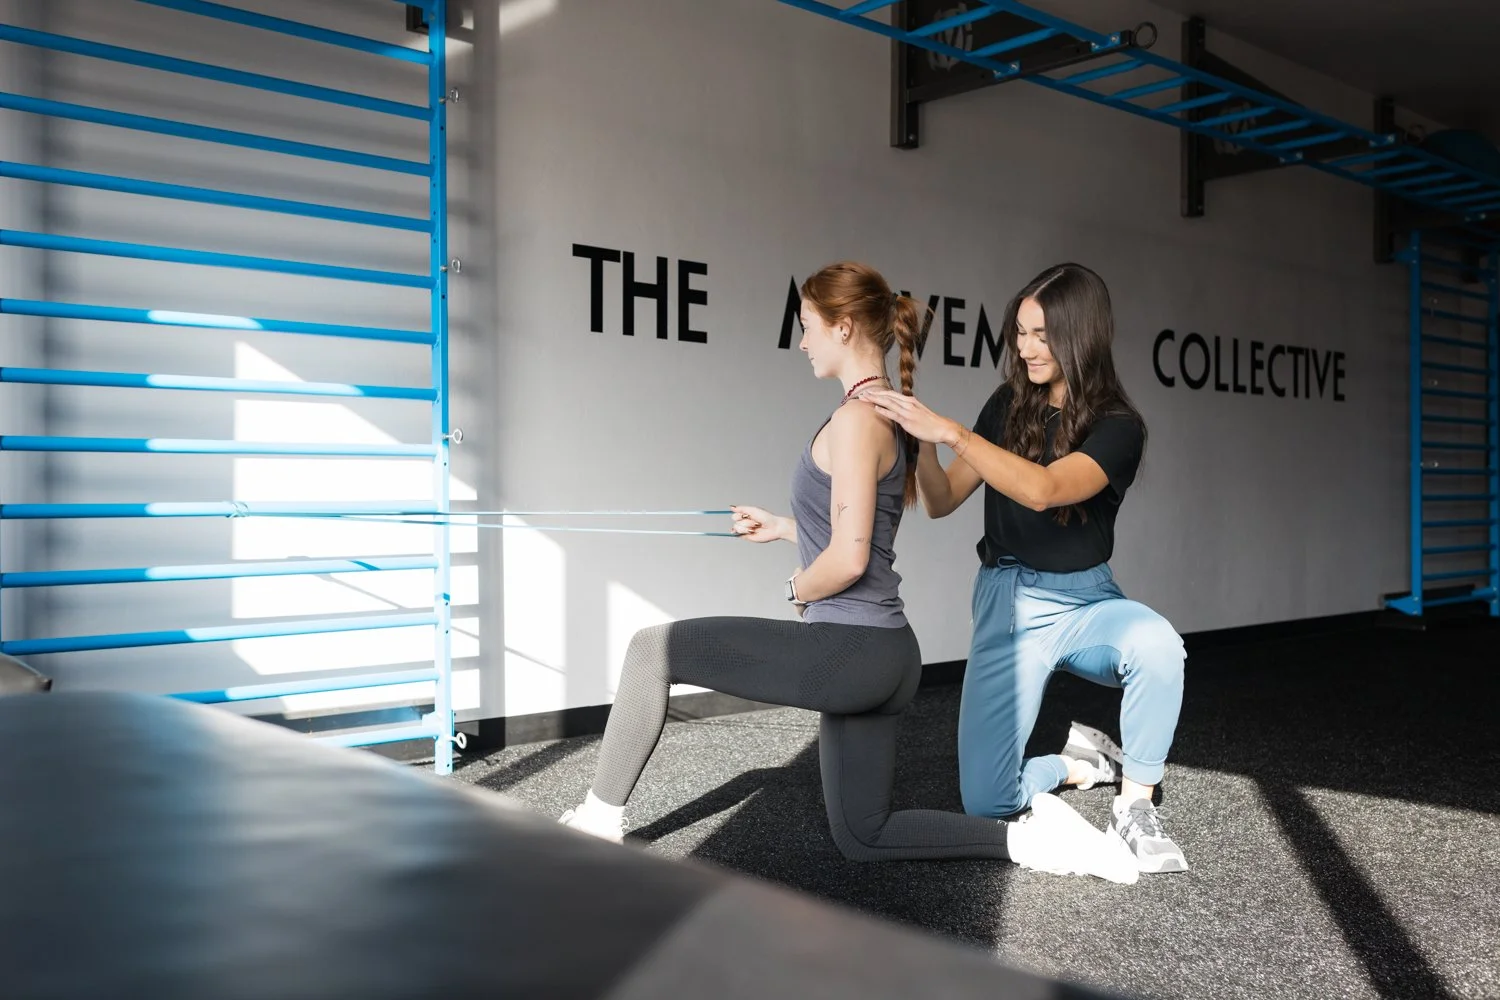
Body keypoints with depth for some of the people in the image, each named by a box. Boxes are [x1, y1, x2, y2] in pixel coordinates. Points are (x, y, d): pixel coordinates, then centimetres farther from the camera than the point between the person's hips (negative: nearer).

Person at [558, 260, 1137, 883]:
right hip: (883, 659, 10)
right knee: (863, 837, 20)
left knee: (654, 649, -5)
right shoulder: (891, 414, 14)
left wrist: (796, 590, -3)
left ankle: (599, 820, 5)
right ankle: (1030, 836, 14)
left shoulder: (856, 418, -15)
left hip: (851, 648, -10)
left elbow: (847, 559, -21)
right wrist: (781, 527, 26)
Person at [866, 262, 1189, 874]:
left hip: (1085, 601, -2)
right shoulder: (1009, 406, 0)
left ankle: (1134, 807, -15)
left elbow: (1044, 490, -30)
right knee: (984, 802, -8)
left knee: (1157, 643, -39)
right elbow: (942, 502, 1)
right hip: (1008, 604, 2)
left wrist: (949, 432, -35)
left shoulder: (1118, 427, -12)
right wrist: (920, 439, -18)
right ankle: (1081, 762, 24)